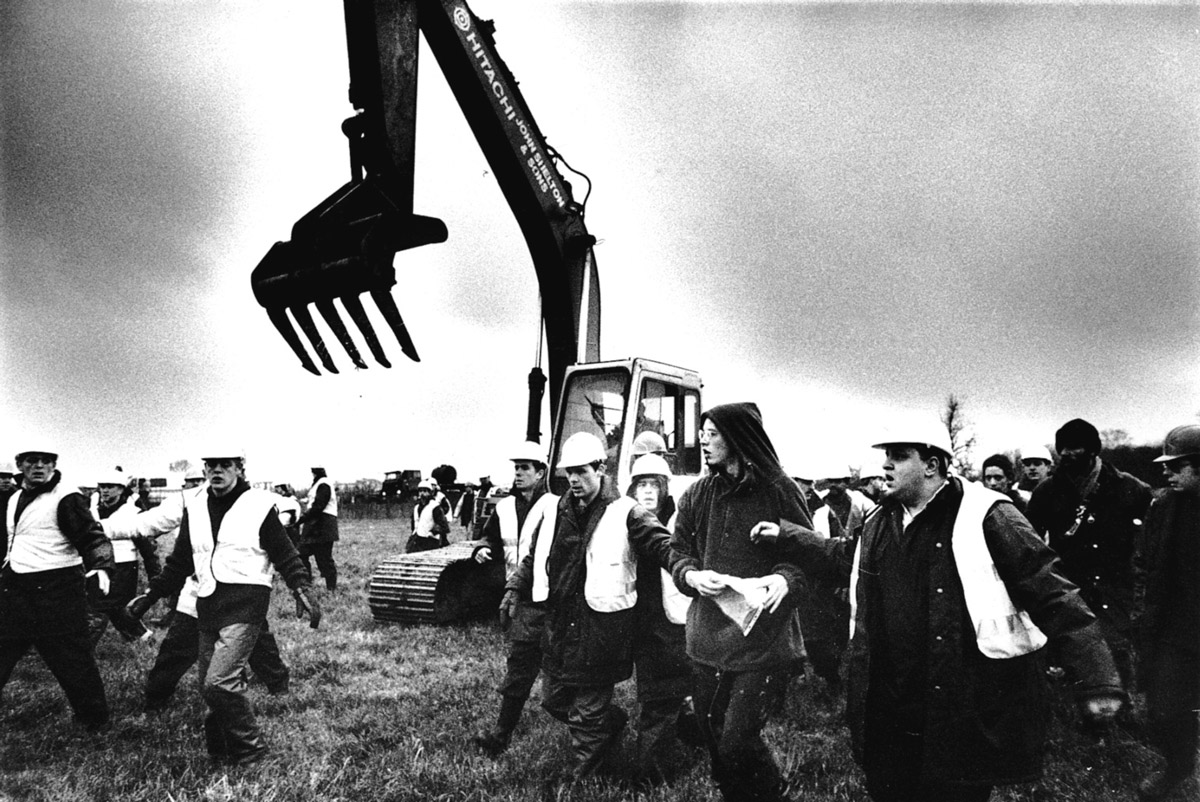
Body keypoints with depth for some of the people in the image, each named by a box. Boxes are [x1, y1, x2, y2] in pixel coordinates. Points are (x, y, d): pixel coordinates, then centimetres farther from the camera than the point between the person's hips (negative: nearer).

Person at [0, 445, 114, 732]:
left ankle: (94, 719, 14)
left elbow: (92, 537, -19)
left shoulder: (66, 498, -12)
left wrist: (101, 567, -34)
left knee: (70, 657, -2)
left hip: (56, 589, -8)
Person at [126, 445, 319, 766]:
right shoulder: (195, 508, 11)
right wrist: (151, 594, 13)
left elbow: (285, 554, -3)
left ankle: (249, 750, 3)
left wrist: (301, 589, -16)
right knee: (211, 686, 9)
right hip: (208, 604, 6)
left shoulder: (259, 505, -4)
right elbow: (179, 561, 19)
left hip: (245, 603, -6)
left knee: (219, 683, -15)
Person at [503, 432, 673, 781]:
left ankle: (583, 779, 26)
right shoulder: (557, 513, 8)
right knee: (555, 701, 20)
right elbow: (534, 557, 18)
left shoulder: (626, 514, -11)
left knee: (588, 712, 5)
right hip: (559, 624, 7)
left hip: (601, 629, -7)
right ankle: (613, 720, 45)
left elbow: (665, 547, -19)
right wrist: (515, 588, 6)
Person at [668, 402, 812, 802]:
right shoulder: (696, 495, 6)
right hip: (708, 637, 5)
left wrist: (785, 579, -21)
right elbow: (678, 555, 10)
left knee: (737, 743, -7)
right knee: (713, 741, 11)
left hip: (765, 639, -5)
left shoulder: (779, 490, -6)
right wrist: (693, 576, -11)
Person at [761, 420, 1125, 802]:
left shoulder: (984, 516, -14)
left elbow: (1054, 595, -15)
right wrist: (785, 534, 25)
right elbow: (848, 557, 26)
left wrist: (1098, 681, -21)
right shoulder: (881, 520, 6)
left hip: (966, 719, -6)